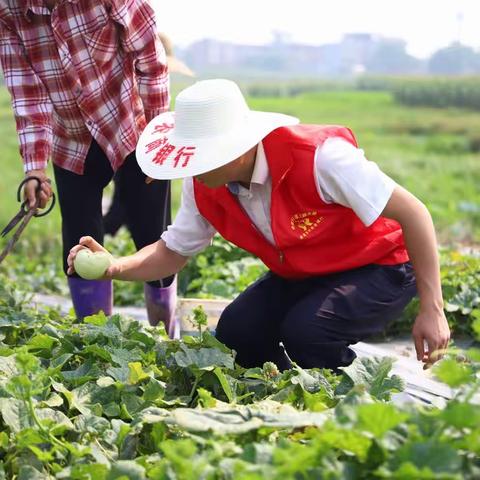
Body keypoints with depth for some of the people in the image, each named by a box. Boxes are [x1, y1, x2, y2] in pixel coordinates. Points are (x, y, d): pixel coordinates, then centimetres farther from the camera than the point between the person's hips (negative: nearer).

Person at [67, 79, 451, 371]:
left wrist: (432, 310, -30)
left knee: (305, 331, -31)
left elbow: (413, 213, -29)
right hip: (300, 276, 6)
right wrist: (114, 268, -21)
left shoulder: (319, 157, -33)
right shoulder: (203, 185, -13)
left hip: (379, 268, -6)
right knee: (236, 332, -16)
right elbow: (173, 252, 0)